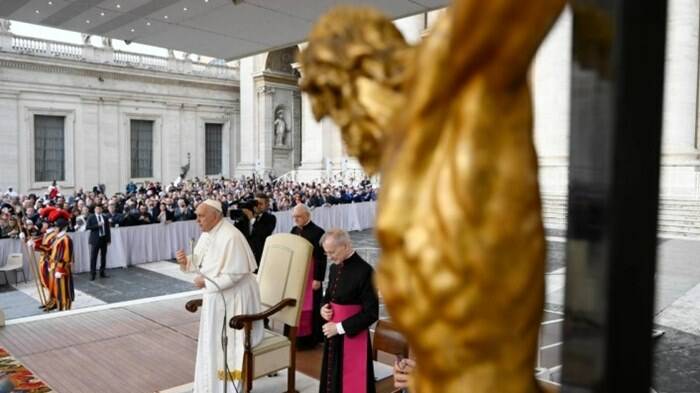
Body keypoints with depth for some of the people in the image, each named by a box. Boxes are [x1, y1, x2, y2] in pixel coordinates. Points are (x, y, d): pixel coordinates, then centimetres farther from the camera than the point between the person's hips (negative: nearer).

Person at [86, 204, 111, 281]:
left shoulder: (105, 218, 10)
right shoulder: (91, 218, 1)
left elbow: (107, 229, 9)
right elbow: (87, 227, -10)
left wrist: (109, 239, 4)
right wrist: (97, 225, -19)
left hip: (104, 239, 3)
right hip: (95, 239, -3)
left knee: (103, 256, 8)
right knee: (93, 257, -3)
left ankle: (102, 272, 18)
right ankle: (92, 274, 2)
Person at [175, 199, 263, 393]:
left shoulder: (231, 237, -25)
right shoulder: (207, 234, 3)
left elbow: (235, 273, -25)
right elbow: (200, 261, 12)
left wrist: (206, 282, -22)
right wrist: (186, 261, -9)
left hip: (232, 298, -9)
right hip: (214, 296, 9)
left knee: (228, 344, 5)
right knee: (213, 342, 19)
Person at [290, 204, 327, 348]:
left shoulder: (317, 232, -13)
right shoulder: (294, 230, 8)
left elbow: (321, 258, -15)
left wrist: (318, 278, -17)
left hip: (310, 277, -7)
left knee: (309, 308, 2)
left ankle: (309, 338, 13)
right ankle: (296, 336, 23)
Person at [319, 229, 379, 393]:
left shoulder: (364, 271, -19)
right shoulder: (334, 268, 3)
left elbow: (371, 313, -18)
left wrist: (340, 327, -17)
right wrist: (324, 307, -3)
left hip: (353, 336, -7)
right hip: (333, 333, 7)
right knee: (333, 378, 16)